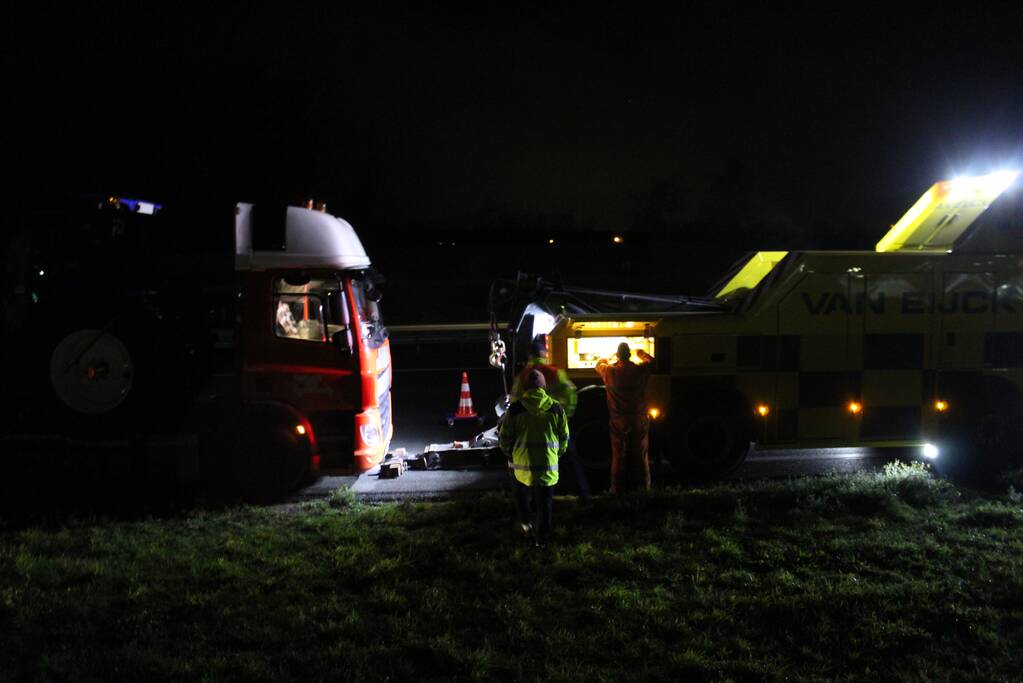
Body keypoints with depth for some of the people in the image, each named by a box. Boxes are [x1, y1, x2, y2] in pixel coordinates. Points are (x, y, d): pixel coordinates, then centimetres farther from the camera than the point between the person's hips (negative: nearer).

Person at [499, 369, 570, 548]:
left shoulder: (515, 410, -4)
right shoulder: (556, 409, 0)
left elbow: (505, 439, 2)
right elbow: (564, 438, 8)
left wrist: (510, 456, 21)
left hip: (522, 465, 0)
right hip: (548, 466, 1)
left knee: (522, 497, 25)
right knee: (545, 504, 10)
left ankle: (526, 524, 15)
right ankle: (542, 539, 16)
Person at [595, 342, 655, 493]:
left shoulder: (610, 372, -10)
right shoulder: (640, 370, -9)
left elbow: (599, 364, 14)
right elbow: (651, 361, 14)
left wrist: (607, 358, 34)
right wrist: (641, 353, 32)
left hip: (619, 422, 0)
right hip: (639, 420, 1)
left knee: (619, 457, 6)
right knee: (641, 456, 9)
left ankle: (618, 489, 9)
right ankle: (643, 488, 15)